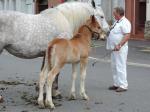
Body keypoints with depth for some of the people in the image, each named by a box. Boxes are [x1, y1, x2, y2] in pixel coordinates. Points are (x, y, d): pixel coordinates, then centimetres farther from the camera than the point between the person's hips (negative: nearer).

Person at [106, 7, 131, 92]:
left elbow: (127, 35, -24)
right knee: (114, 67, 14)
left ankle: (123, 86, -4)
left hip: (120, 49, -10)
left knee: (120, 67, -8)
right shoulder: (117, 22, 16)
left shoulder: (125, 22, -15)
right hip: (114, 48, 10)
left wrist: (119, 45, -29)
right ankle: (117, 84, 22)